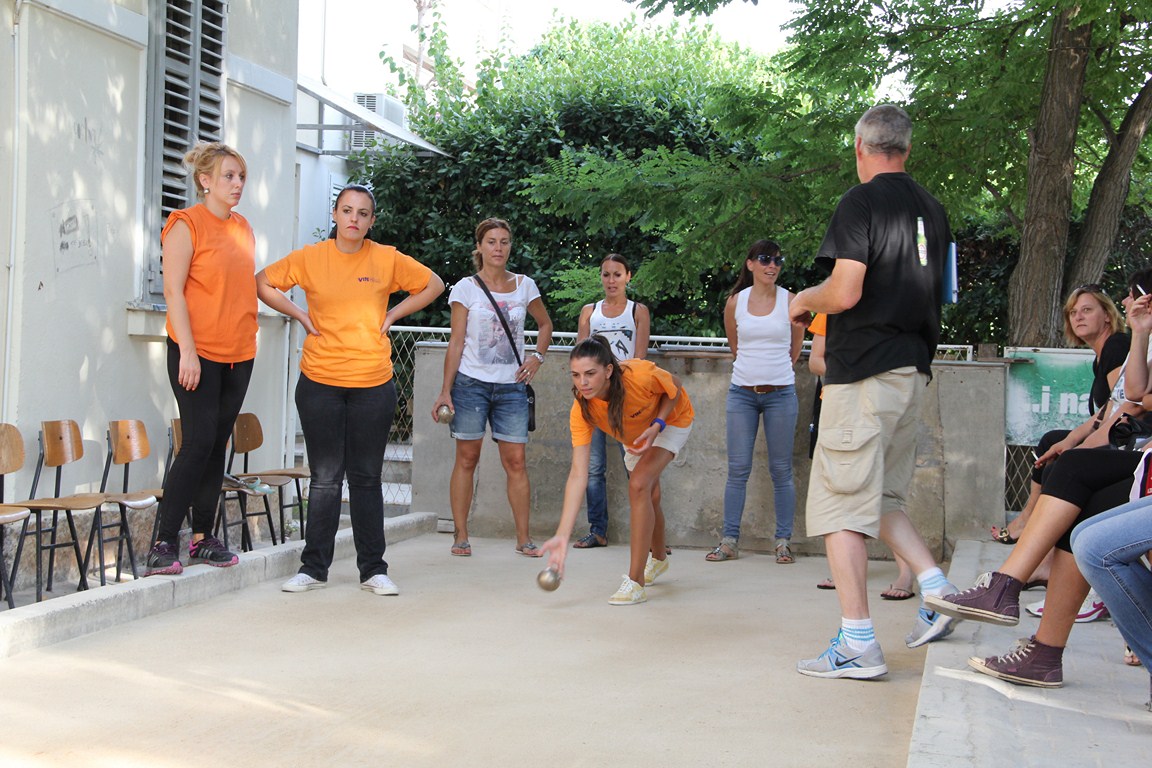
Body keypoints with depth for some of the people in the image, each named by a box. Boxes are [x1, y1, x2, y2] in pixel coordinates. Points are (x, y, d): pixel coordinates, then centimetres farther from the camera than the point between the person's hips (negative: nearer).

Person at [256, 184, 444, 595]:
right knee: (325, 478, 3)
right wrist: (299, 315, 2)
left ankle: (373, 569, 14)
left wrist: (391, 315, 5)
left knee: (367, 478, 6)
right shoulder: (310, 257, 1)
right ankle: (313, 568, 13)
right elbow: (262, 283, 11)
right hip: (320, 381, 0)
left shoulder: (387, 259, 1)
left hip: (373, 383, 0)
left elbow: (433, 284, 13)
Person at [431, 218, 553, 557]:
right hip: (471, 383, -2)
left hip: (512, 385, 2)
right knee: (467, 459, 2)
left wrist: (537, 357, 5)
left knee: (515, 461, -1)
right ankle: (461, 536, 9)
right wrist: (445, 391, -7)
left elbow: (545, 324, 23)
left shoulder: (525, 285, 7)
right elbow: (456, 343, -2)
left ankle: (523, 538, 5)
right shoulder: (466, 288, 0)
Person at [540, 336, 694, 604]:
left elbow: (675, 388, -17)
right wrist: (562, 535, -43)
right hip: (634, 435, 4)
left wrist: (657, 425, -33)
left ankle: (636, 582, -19)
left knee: (639, 485, -25)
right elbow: (578, 474, -36)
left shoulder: (641, 375, -43)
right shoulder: (581, 410, -34)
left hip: (671, 420, -4)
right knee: (648, 498, 20)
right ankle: (658, 558, 53)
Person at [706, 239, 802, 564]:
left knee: (781, 470, 2)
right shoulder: (735, 302, 3)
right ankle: (729, 541, 4)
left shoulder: (790, 301, 0)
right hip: (742, 392, 1)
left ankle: (783, 541, 7)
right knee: (738, 469, 0)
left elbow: (795, 348, 14)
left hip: (780, 393, -1)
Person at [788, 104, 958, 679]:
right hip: (914, 369, 8)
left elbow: (844, 293, -18)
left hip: (863, 372, -8)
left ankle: (857, 643, -4)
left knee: (839, 503, -3)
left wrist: (804, 300, 2)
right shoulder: (932, 210, 14)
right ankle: (937, 589, 6)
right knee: (880, 498, 20)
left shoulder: (861, 202, -9)